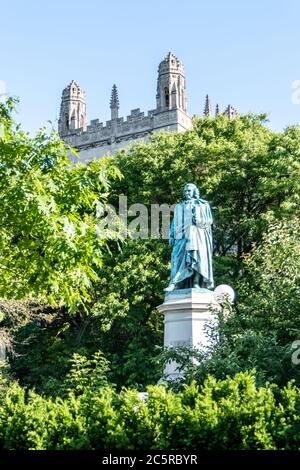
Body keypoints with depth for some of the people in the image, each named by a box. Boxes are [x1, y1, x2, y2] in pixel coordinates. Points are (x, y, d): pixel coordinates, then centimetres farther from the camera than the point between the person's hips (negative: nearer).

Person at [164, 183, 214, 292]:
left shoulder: (203, 204, 14)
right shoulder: (179, 207, 23)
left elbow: (210, 220, 7)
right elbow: (175, 222, 18)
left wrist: (200, 221, -13)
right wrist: (171, 236, 6)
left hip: (197, 234, -2)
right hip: (183, 235, 2)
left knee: (198, 257, -13)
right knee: (178, 257, -12)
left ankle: (196, 283, -17)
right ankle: (173, 284, -21)